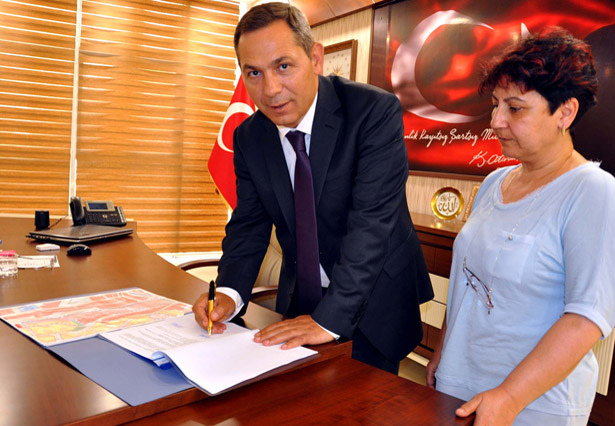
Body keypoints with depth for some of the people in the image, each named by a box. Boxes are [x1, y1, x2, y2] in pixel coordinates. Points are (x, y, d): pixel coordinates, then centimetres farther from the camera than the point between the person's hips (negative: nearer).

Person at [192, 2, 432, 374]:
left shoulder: (376, 111, -22)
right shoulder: (248, 138, -4)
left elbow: (372, 222, -28)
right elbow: (248, 225, -1)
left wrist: (329, 318, -31)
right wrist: (230, 292, -19)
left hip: (375, 298, -4)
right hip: (300, 298, 5)